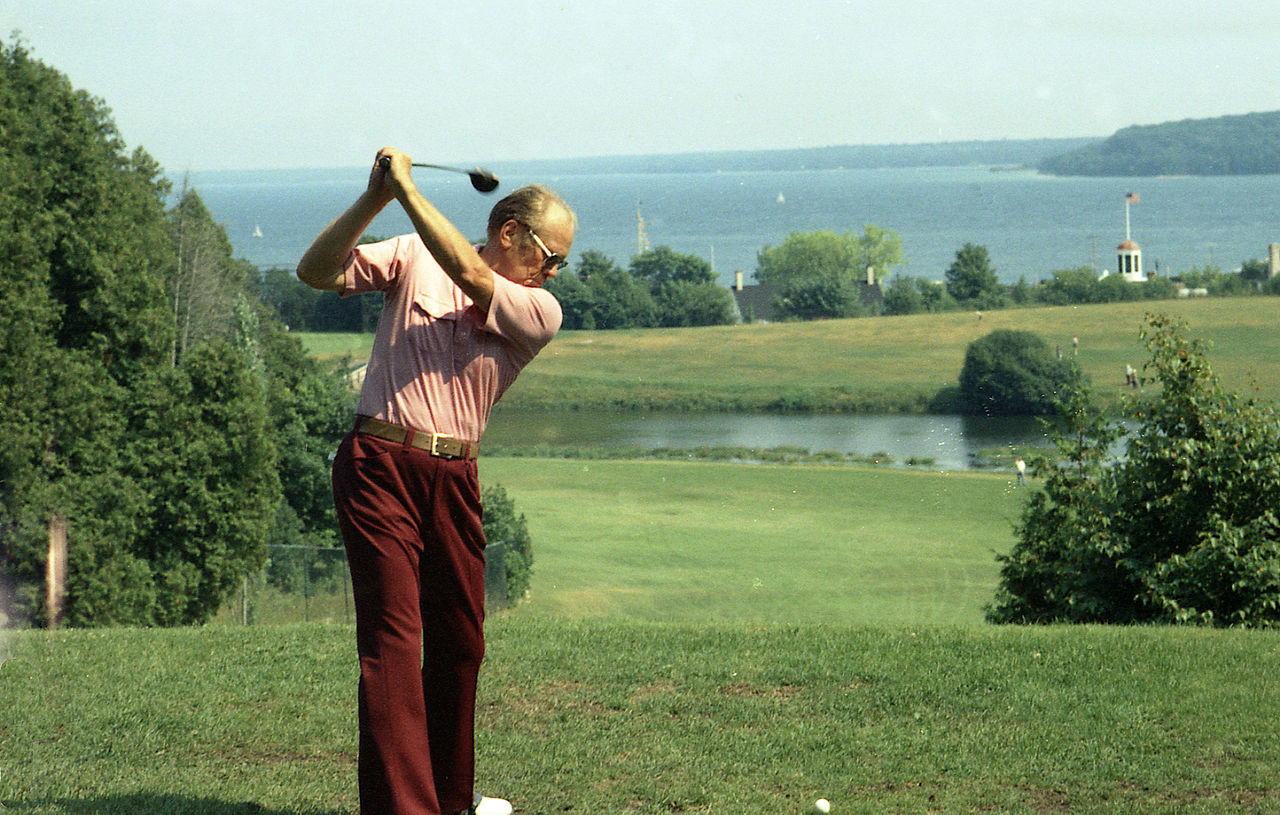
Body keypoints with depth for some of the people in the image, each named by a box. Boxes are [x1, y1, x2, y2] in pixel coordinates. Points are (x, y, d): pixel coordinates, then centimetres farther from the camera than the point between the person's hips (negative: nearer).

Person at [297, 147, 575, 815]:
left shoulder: (539, 312, 6)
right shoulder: (412, 256, 7)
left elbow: (470, 276, -11)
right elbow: (316, 271, 2)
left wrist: (408, 190, -11)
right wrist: (373, 200, -11)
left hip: (455, 478, 4)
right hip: (381, 464, -3)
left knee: (460, 643, 9)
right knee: (392, 636, -11)